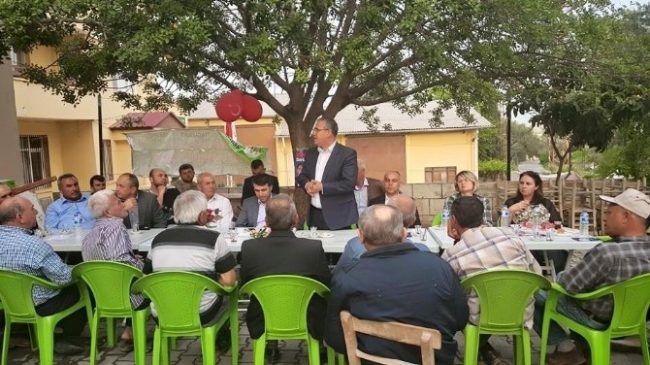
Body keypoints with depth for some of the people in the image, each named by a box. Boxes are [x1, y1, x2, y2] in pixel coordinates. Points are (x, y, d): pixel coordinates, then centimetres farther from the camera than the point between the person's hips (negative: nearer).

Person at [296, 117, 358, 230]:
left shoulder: (347, 153, -9)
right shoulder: (311, 153, 11)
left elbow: (349, 183, -18)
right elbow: (302, 175, 16)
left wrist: (322, 187, -19)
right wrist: (307, 184, -8)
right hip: (314, 214, 6)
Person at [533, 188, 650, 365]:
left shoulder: (606, 252, -36)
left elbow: (570, 285, -25)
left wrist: (559, 277, -3)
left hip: (595, 318, -7)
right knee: (562, 275, 25)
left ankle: (565, 347, 14)